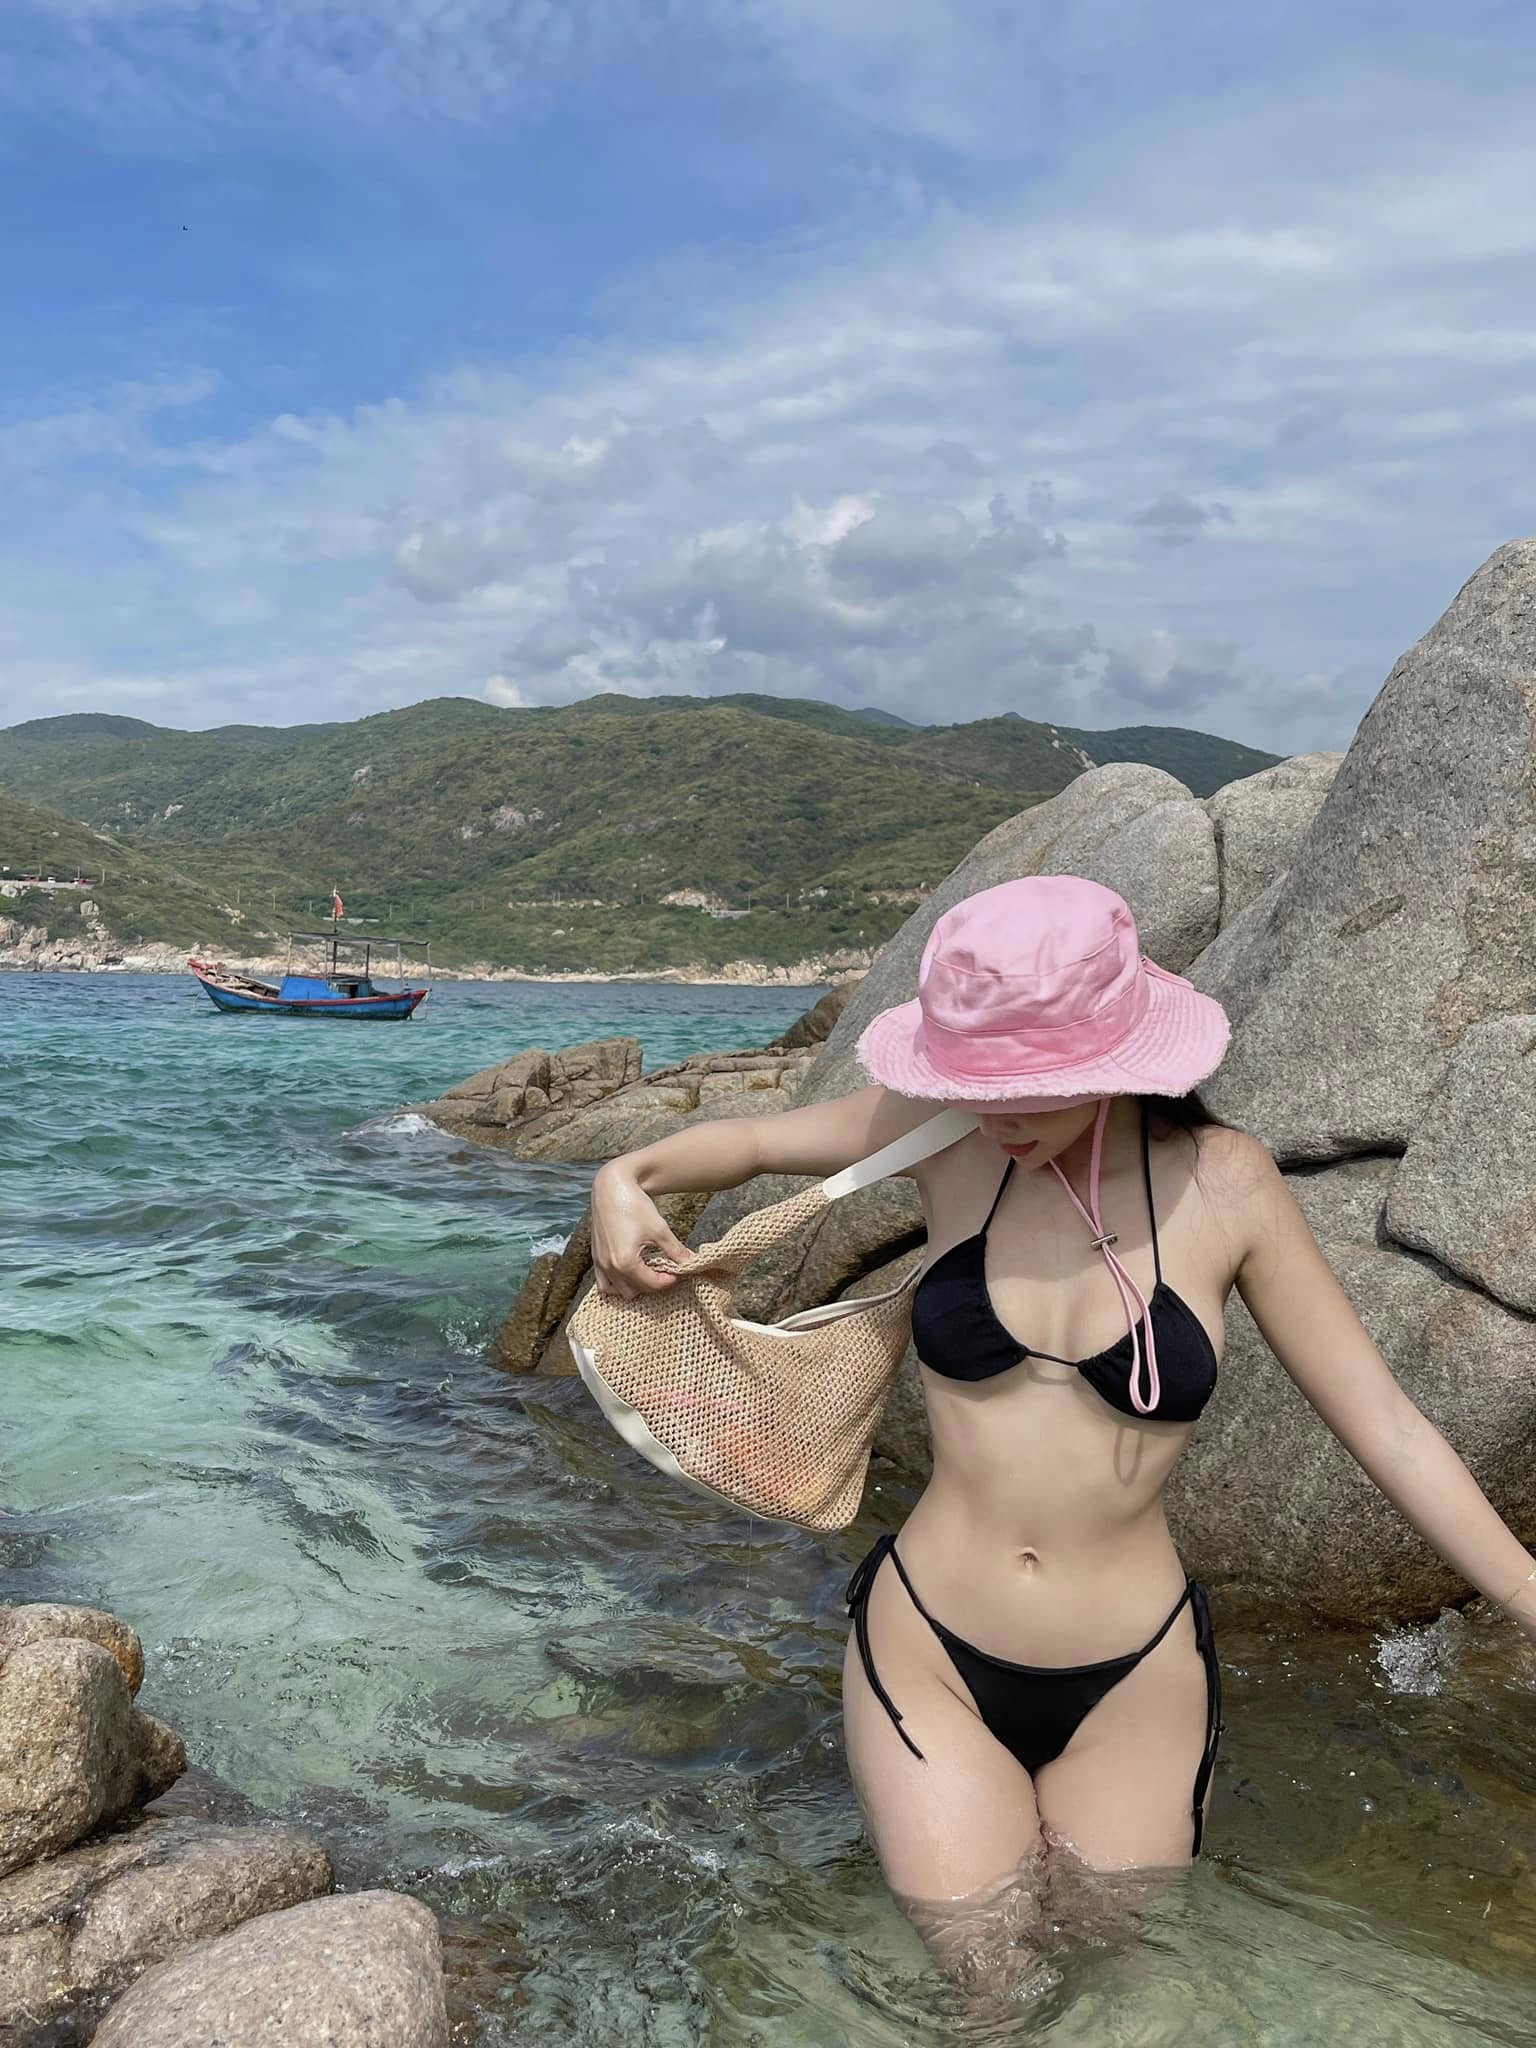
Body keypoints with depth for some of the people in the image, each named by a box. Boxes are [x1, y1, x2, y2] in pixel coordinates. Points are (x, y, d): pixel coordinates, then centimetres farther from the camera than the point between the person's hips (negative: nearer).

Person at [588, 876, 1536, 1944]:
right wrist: (630, 1177, -14)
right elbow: (752, 1140, 4)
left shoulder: (1221, 1182, -12)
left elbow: (1389, 1427, -7)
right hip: (927, 1659, 0)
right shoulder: (952, 1134, -10)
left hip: (1132, 1688, 0)